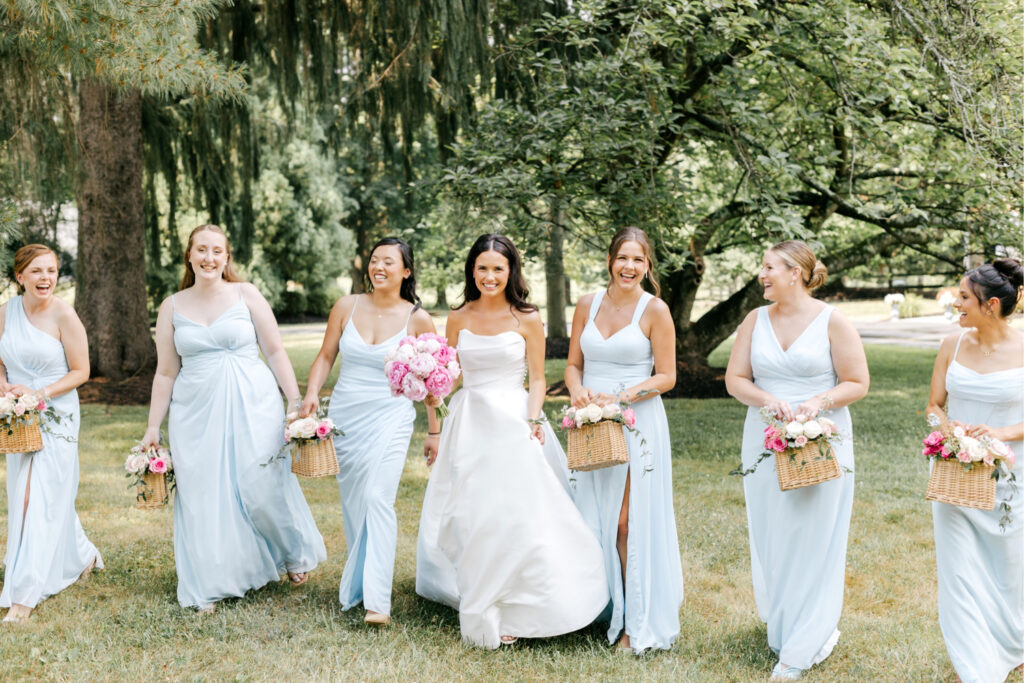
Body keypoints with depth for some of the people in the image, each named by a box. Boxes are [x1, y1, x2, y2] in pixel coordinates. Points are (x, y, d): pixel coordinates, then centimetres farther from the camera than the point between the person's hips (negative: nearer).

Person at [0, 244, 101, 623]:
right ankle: (82, 555, 34)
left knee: (40, 499, -9)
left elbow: (80, 371, -8)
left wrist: (40, 393, -19)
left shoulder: (63, 315, -11)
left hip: (56, 417, -6)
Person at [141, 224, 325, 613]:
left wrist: (296, 402, -4)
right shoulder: (172, 307, 7)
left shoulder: (246, 295, 2)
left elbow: (275, 352, 2)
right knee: (203, 496, 3)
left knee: (263, 487, -4)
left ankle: (295, 552, 24)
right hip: (196, 414, 2)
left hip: (252, 406, -2)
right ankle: (210, 587, 16)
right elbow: (166, 373, 10)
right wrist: (153, 427, 8)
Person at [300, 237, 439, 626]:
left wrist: (434, 431, 6)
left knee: (377, 499, -16)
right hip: (344, 418, 3)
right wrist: (312, 393, -9)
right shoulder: (346, 307, 3)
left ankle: (377, 601, -17)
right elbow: (326, 356, 8)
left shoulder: (418, 319, -3)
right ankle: (358, 582, 28)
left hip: (390, 419, -3)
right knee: (352, 503, 10)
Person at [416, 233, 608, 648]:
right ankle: (478, 608, 23)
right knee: (467, 517, 8)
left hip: (511, 423, -3)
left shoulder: (526, 320, -2)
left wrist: (534, 421, -13)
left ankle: (510, 613, 6)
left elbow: (537, 379, 0)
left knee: (512, 516, -6)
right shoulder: (459, 319, 6)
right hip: (467, 423, 3)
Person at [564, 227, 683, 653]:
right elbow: (573, 364, 13)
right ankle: (600, 609, 20)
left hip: (637, 423, -4)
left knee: (630, 522, -3)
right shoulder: (587, 305, 8)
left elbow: (666, 377, -5)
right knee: (594, 519, 8)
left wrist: (621, 397, -17)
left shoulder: (655, 310, -4)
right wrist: (577, 390, -9)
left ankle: (638, 622, 7)